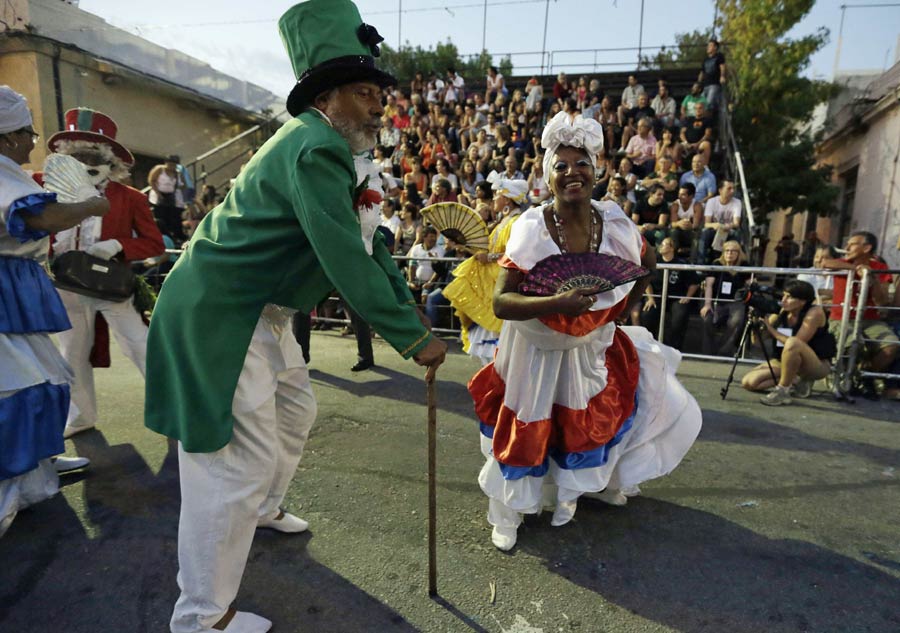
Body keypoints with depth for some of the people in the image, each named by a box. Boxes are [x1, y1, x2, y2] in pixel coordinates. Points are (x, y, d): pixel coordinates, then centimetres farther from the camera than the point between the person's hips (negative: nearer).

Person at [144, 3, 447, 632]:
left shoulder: (323, 145, 13)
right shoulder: (316, 148, -21)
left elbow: (361, 243, 12)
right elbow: (347, 263, -28)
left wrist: (407, 305, 6)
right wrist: (414, 339, -20)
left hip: (262, 313, 11)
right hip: (217, 316, -11)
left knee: (295, 411, 24)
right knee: (240, 461, -4)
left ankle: (263, 510, 50)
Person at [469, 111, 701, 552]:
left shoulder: (615, 224, -12)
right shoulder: (532, 229, -24)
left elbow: (646, 266, 11)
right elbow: (501, 303, -29)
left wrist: (621, 309, 5)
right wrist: (558, 303, -41)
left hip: (593, 348, 4)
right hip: (538, 350, -3)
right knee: (527, 431, 8)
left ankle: (612, 476, 51)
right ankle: (509, 514, 33)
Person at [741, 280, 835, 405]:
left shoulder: (814, 313, -19)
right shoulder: (783, 313, -4)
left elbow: (796, 343, -28)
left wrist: (770, 328, -27)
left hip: (818, 365, -6)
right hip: (788, 362, 6)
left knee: (792, 343, -40)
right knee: (748, 382, -11)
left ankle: (782, 391, -25)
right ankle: (796, 381, 4)